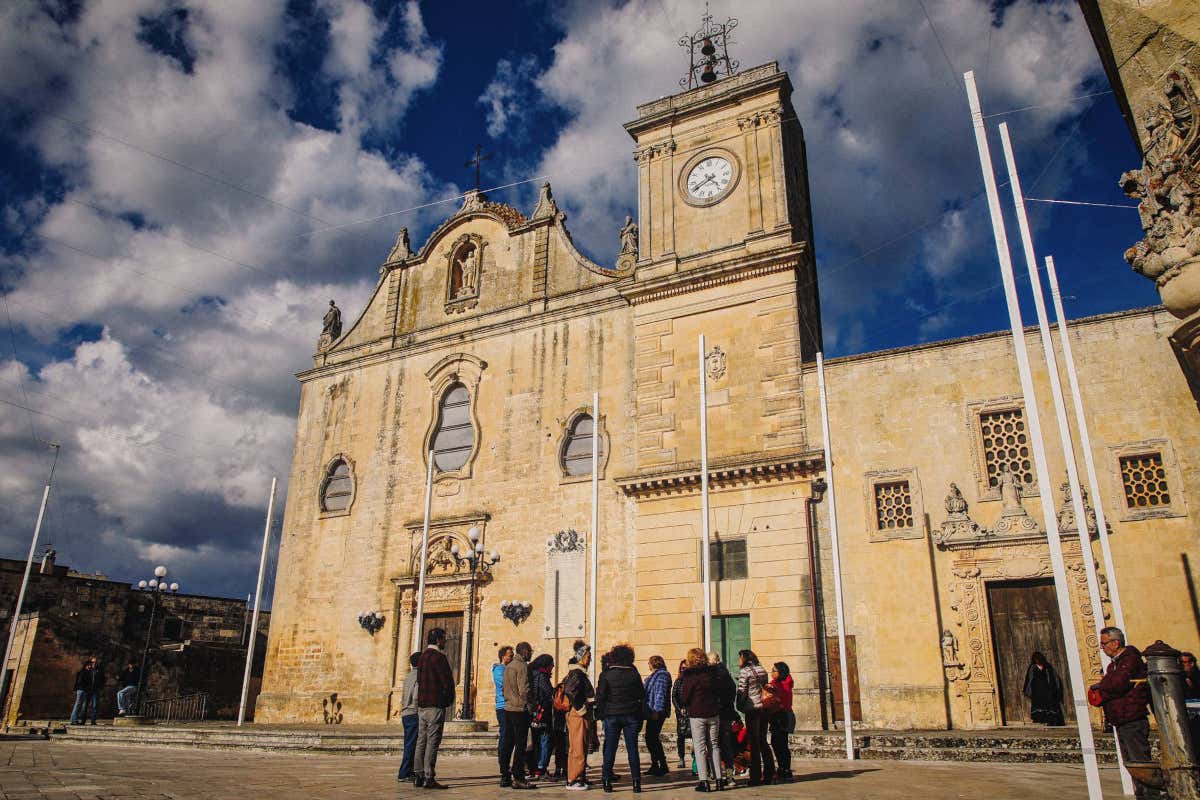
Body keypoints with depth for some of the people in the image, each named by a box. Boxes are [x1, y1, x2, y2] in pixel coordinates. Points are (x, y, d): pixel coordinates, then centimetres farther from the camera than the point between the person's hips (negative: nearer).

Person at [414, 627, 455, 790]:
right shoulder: (438, 656, -12)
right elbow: (447, 681, -15)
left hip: (421, 705, 9)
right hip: (435, 705, -9)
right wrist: (449, 700, 2)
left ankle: (419, 776, 12)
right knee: (432, 742, -7)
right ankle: (429, 778, -7)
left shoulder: (422, 656, 15)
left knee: (421, 740, 10)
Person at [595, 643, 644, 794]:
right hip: (631, 716, 1)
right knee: (632, 749, 4)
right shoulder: (634, 674, 2)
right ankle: (636, 782, 4)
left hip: (611, 716, -1)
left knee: (610, 749, 6)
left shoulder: (606, 674, -2)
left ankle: (606, 781, 7)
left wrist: (600, 713, 4)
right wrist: (641, 717, 15)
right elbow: (642, 696, 7)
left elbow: (600, 696, -4)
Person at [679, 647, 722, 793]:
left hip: (697, 715, -4)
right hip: (713, 713, 4)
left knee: (699, 747, 2)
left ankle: (703, 781, -2)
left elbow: (684, 697, -10)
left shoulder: (689, 675, -11)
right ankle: (718, 779, 12)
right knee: (714, 745, 12)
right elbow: (718, 692, 11)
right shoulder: (711, 672, 3)